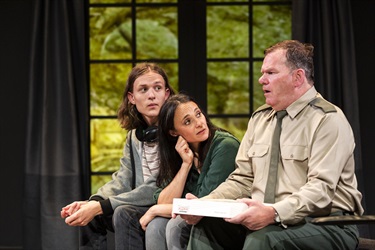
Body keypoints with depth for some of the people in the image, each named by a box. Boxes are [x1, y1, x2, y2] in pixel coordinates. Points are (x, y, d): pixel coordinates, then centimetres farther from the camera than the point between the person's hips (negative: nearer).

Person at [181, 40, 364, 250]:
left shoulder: (329, 120, -8)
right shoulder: (259, 118, 15)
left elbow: (321, 188, -19)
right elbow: (242, 179, 12)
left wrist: (274, 213, -34)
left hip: (325, 226, -7)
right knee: (206, 224, -16)